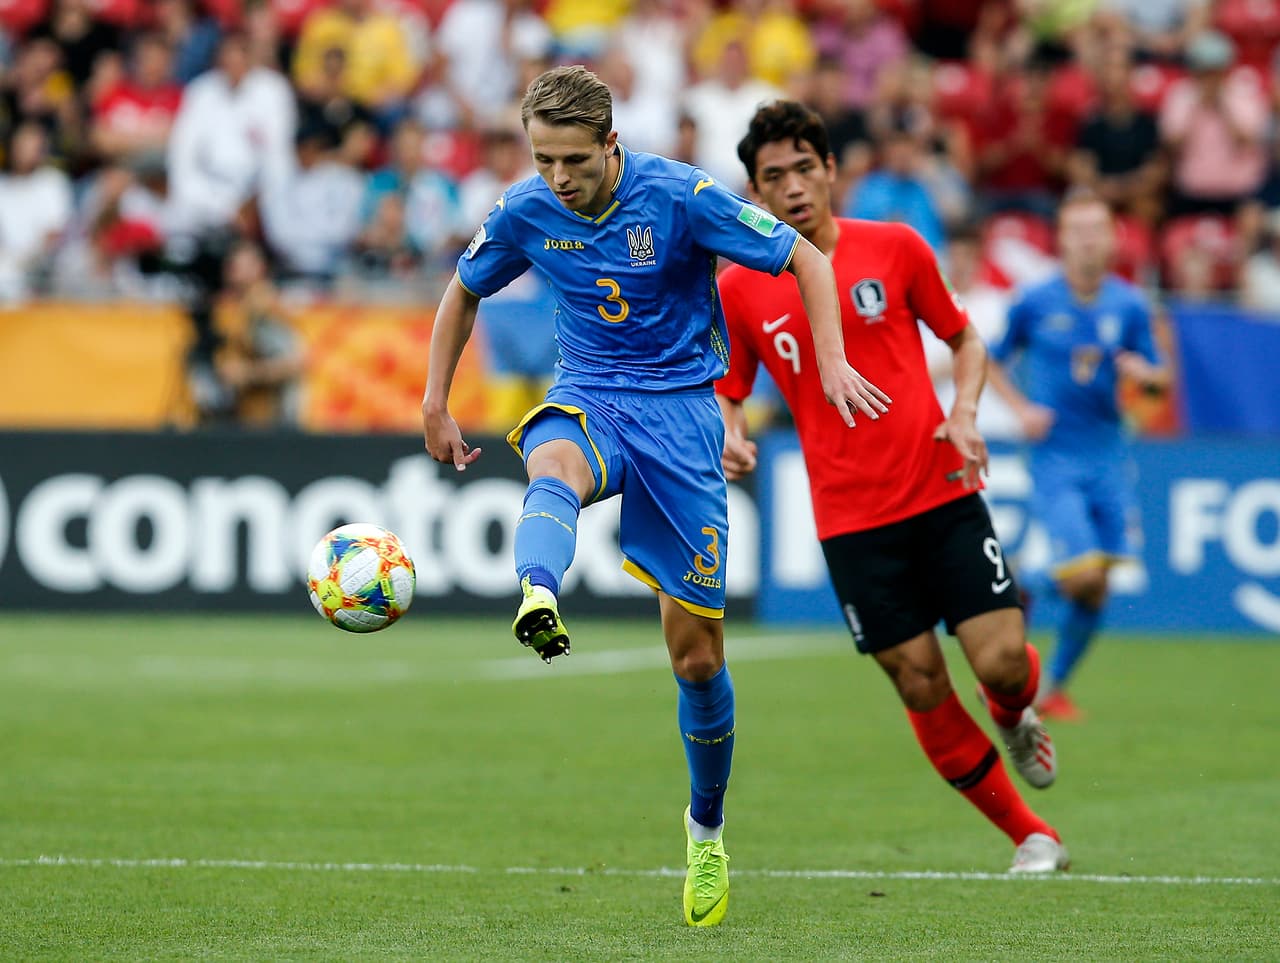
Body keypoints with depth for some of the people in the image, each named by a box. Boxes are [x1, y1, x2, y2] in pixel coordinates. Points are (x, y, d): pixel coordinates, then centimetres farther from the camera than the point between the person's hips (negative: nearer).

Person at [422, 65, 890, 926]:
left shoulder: (681, 198, -14)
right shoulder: (525, 213, -3)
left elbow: (806, 259, -7)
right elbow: (464, 293, 16)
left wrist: (833, 362, -19)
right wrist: (436, 405, 11)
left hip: (678, 411, -2)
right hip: (587, 402, 2)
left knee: (697, 653, -1)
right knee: (554, 469, -40)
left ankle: (707, 828, 22)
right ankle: (537, 602, -72)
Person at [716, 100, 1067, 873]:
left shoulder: (895, 249, 0)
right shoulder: (739, 290, 0)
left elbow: (964, 339, 12)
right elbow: (725, 395, 10)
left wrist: (964, 411, -7)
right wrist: (727, 437, -13)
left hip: (943, 496, 0)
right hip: (851, 519, 0)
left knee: (1001, 662, -10)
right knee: (922, 688, -2)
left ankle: (1017, 717, 29)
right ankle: (1032, 836, 13)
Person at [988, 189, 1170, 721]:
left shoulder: (1129, 305, 2)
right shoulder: (1035, 302, -5)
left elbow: (1160, 380, 9)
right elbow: (991, 361, 7)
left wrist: (1146, 373, -15)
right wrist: (1022, 408, -9)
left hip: (1107, 456, 4)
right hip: (1055, 458, -4)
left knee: (1096, 590, 3)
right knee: (1081, 573, -17)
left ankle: (1054, 685, 20)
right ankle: (1017, 590, 15)